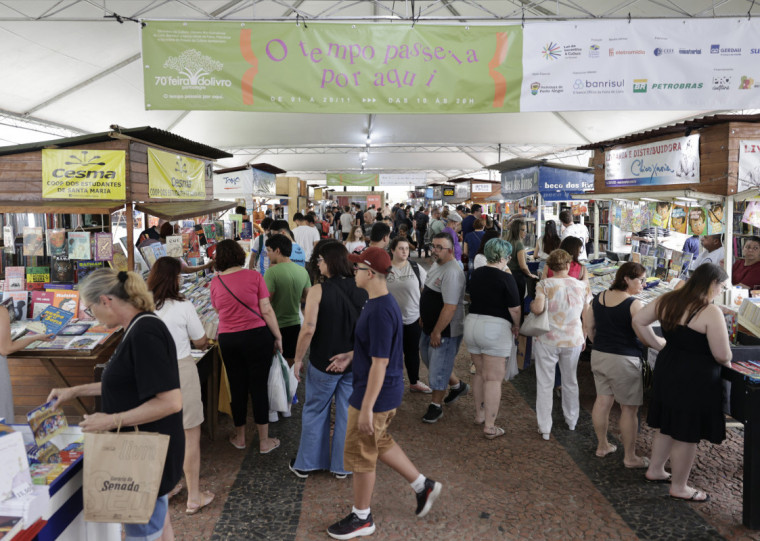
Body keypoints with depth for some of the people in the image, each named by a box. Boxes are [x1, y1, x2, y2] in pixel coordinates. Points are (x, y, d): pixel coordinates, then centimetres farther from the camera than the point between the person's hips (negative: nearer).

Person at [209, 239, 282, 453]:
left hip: (227, 339, 3)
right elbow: (266, 310, -9)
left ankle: (239, 437, 30)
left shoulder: (215, 282, 1)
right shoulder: (253, 276, -7)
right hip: (257, 336, -2)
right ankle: (264, 441, 15)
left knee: (237, 387, 15)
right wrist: (278, 337, 0)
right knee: (259, 387, 5)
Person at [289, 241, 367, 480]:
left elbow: (308, 329, -20)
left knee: (315, 412, 14)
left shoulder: (318, 290, -16)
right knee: (348, 413, 14)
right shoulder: (361, 290, -3)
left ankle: (305, 464, 27)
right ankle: (342, 466, 25)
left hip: (324, 363, -3)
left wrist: (298, 359, -8)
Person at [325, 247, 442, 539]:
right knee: (380, 442, 26)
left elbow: (380, 363, -27)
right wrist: (350, 356, 11)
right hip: (387, 392, 10)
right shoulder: (383, 302, 4)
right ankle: (424, 486, 36)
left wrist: (366, 408, -23)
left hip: (376, 395, -10)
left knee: (360, 455, 8)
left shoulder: (380, 312, -27)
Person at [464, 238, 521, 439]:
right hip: (496, 327, -7)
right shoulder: (506, 278, -13)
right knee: (494, 378, 0)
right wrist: (516, 327, 6)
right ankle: (490, 427, 4)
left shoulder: (476, 274, 6)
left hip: (472, 323, 7)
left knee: (479, 373, 21)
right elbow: (515, 309, -11)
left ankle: (479, 414, 32)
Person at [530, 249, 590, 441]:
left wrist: (531, 305, -1)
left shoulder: (545, 284, -10)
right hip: (573, 340, 3)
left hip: (548, 340, -3)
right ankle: (571, 421, 38)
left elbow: (538, 308, -24)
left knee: (545, 384, 6)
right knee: (570, 381, 21)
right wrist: (583, 338, 17)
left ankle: (545, 429, 11)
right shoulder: (582, 286, 0)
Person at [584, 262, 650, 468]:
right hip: (624, 360, -7)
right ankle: (630, 457, 17)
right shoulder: (634, 305, -18)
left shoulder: (599, 298, 3)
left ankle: (602, 446, 31)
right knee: (629, 409, 6)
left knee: (603, 400, 17)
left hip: (598, 356, 7)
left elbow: (588, 325, 11)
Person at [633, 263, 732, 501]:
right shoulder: (711, 312, -21)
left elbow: (638, 321, 7)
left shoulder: (667, 300, 0)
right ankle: (679, 487, 24)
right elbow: (722, 355, -21)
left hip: (667, 370, 8)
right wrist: (726, 363, 2)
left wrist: (659, 345, 12)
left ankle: (655, 470, 40)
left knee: (667, 425, 24)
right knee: (687, 435, 8)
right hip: (695, 379, -8)